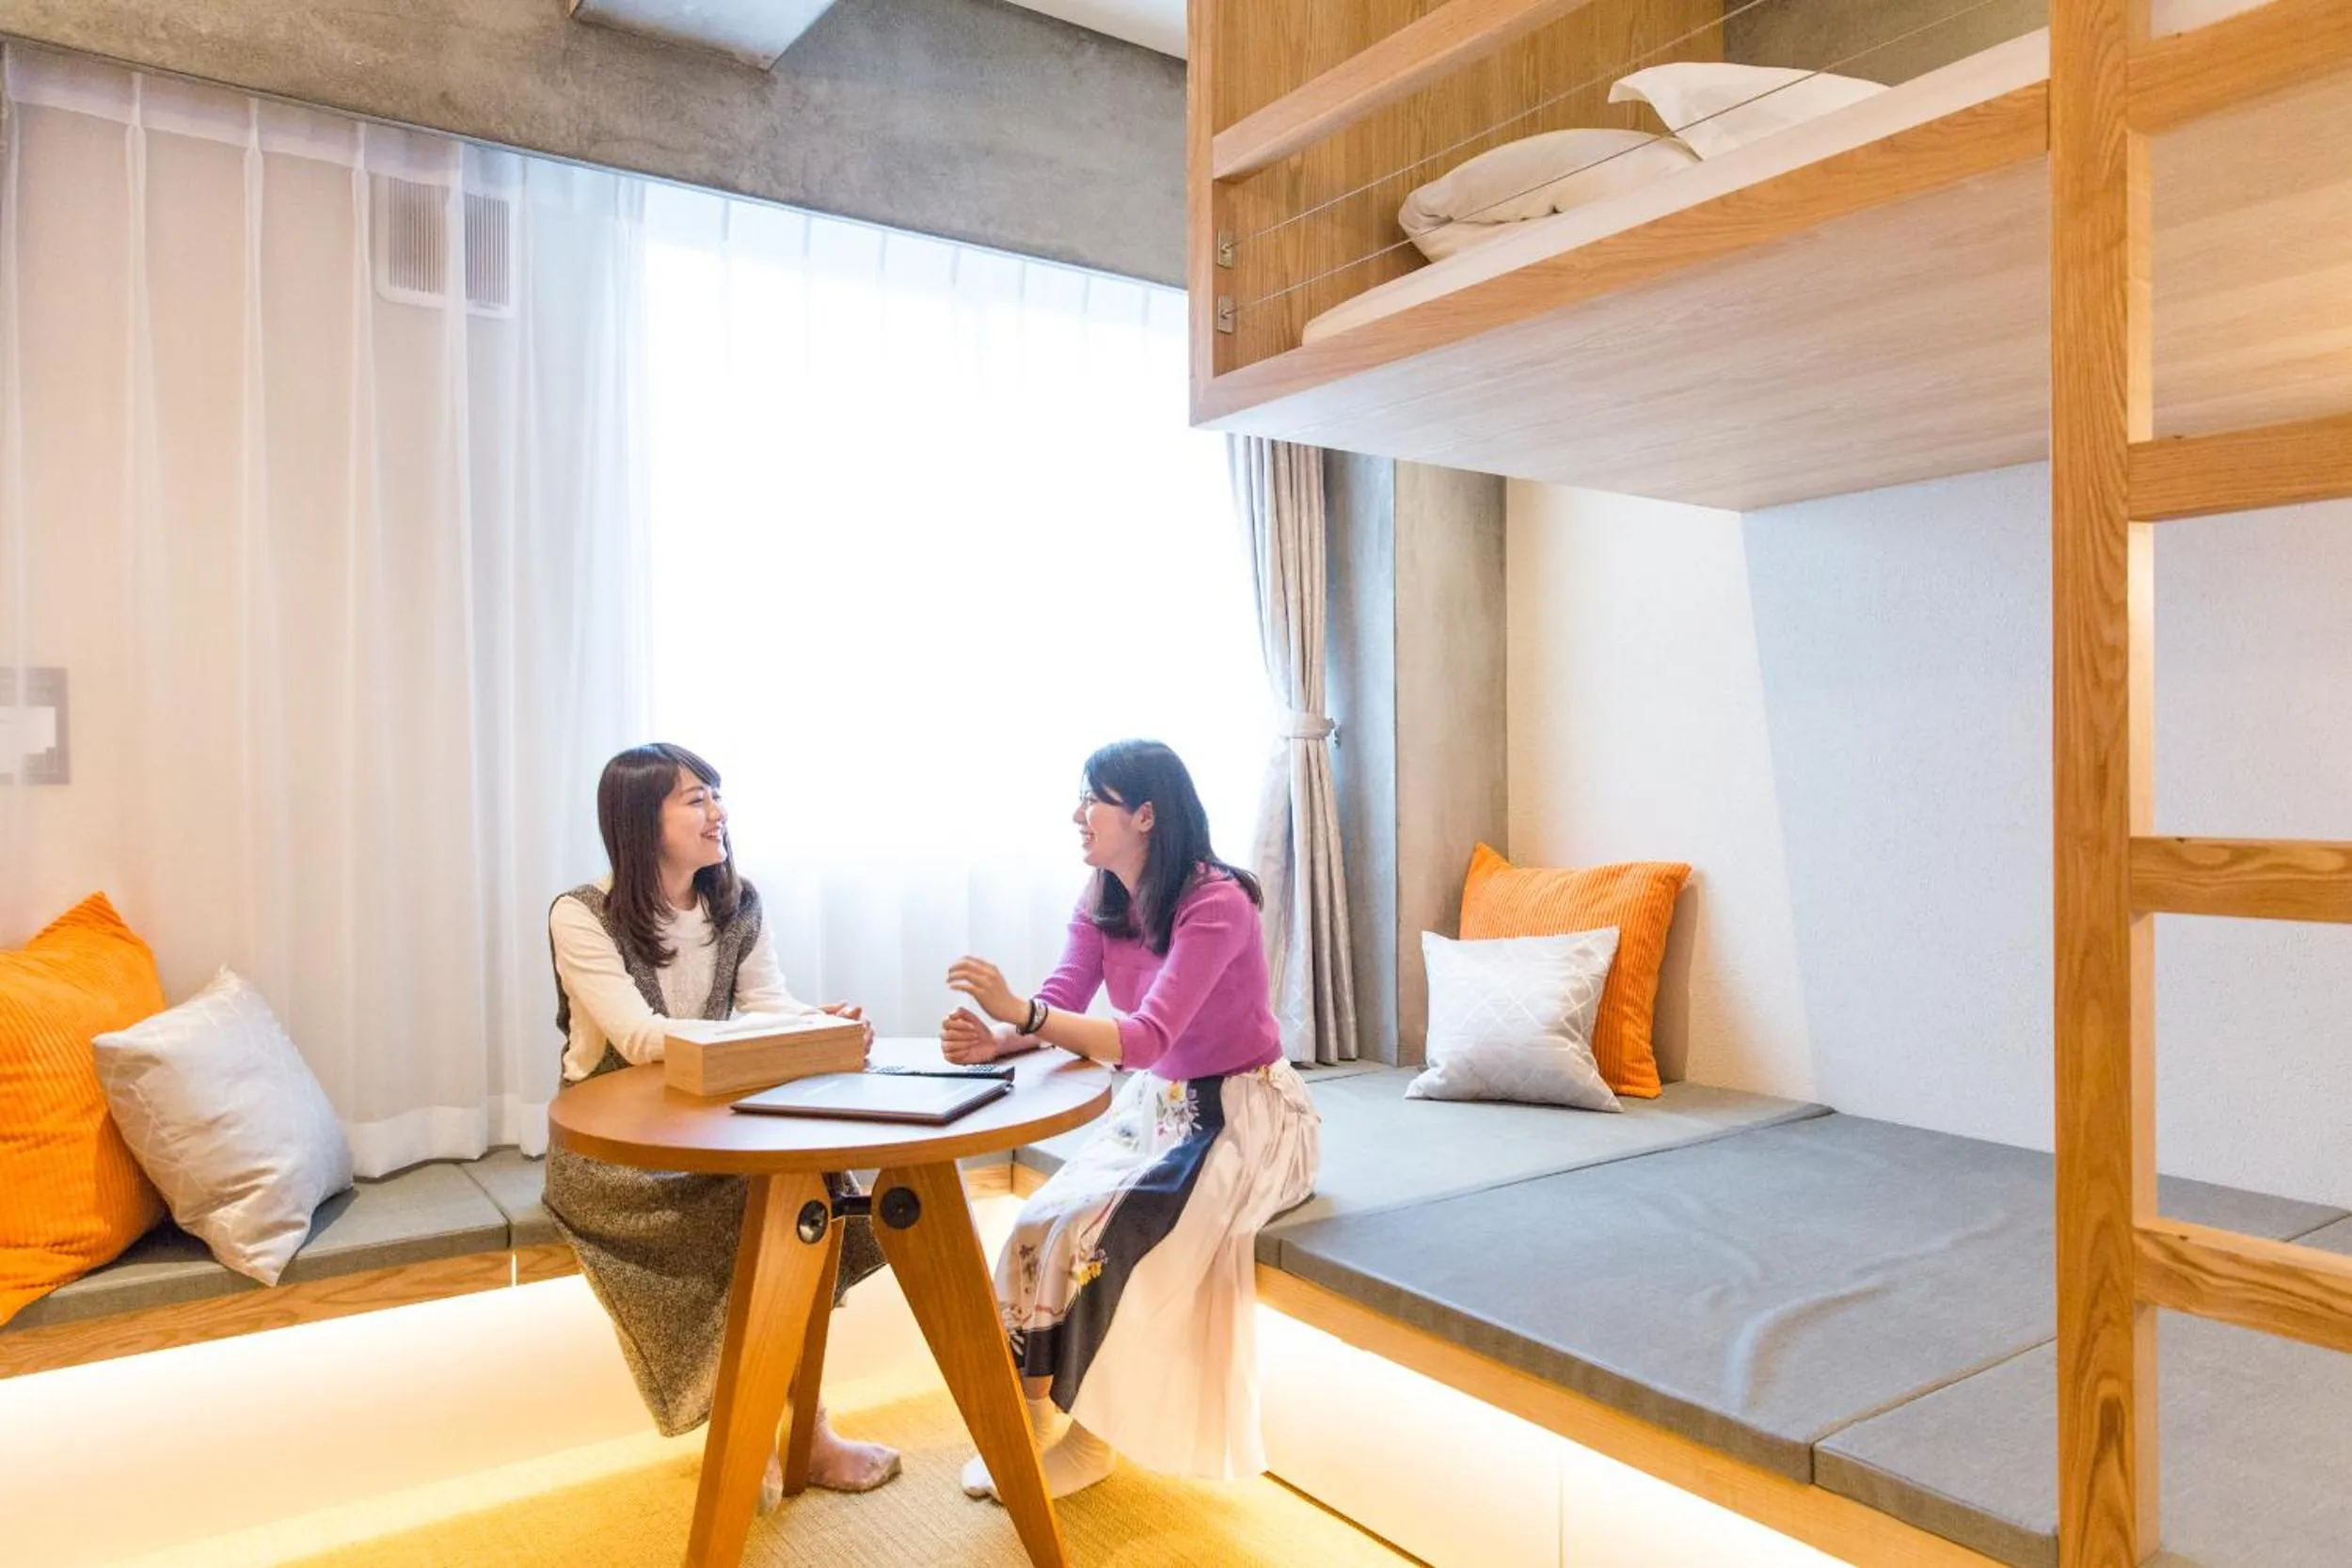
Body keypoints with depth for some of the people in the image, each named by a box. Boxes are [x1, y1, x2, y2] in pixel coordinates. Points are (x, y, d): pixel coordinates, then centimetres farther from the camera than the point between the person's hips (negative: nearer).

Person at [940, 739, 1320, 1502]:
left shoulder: (1216, 903, -24)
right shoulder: (1101, 902, 0)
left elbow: (1147, 1037, -33)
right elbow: (1057, 1007, -8)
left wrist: (1019, 1010, -44)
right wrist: (993, 1038, -31)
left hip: (1243, 1115, -7)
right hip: (1154, 1104, 7)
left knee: (1105, 1231, -24)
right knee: (1040, 1222, -15)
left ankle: (1091, 1433, -4)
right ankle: (1030, 1418, -1)